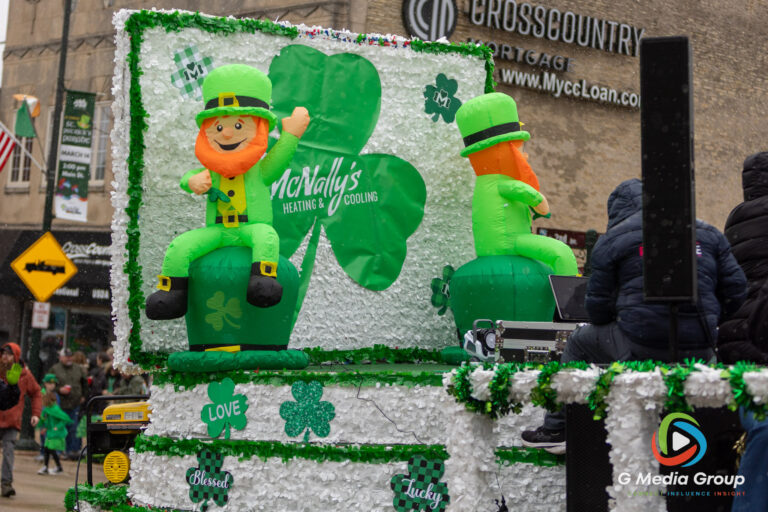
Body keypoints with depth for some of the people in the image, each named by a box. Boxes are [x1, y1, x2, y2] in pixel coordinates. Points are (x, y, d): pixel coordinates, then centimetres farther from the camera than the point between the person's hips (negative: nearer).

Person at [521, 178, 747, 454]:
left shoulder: (612, 240, 4)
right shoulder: (708, 233, 15)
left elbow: (598, 307, 4)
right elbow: (736, 290, 11)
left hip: (640, 350, -4)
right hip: (699, 353, 4)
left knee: (581, 341, 22)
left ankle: (557, 429, 25)